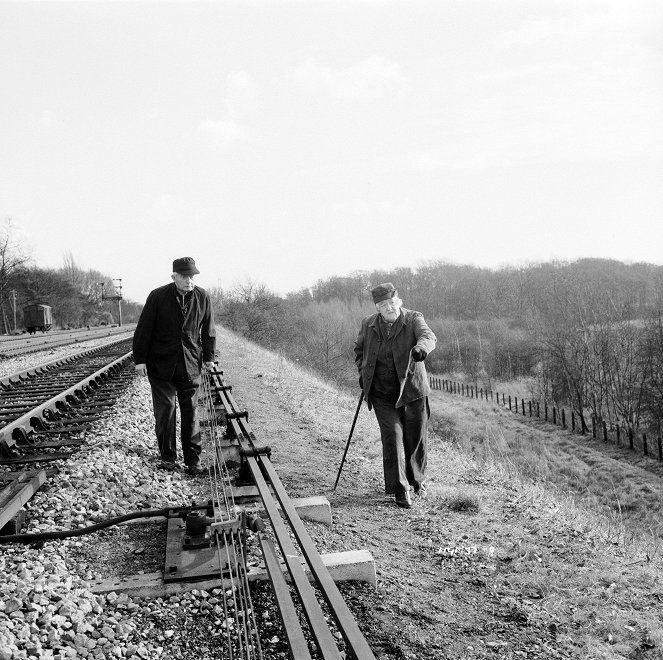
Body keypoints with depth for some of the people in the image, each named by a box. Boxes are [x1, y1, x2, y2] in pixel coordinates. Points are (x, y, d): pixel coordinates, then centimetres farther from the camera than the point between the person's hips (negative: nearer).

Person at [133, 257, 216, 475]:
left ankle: (193, 459, 11)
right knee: (165, 410, 1)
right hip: (161, 365, -2)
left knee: (190, 412, 4)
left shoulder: (202, 298, 0)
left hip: (190, 365, 2)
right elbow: (143, 329, -4)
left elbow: (208, 330, 11)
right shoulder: (157, 297, -8)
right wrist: (139, 359, -4)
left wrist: (208, 357, 11)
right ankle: (167, 456, 16)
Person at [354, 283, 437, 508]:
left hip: (412, 388, -1)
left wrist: (421, 347, -50)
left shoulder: (413, 319, -7)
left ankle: (417, 480, 35)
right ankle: (400, 490, 0)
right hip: (382, 392, 1)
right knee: (392, 436, -9)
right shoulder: (368, 325, 2)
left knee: (417, 438, 9)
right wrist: (362, 371, 5)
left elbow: (428, 336, -27)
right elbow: (359, 349, 20)